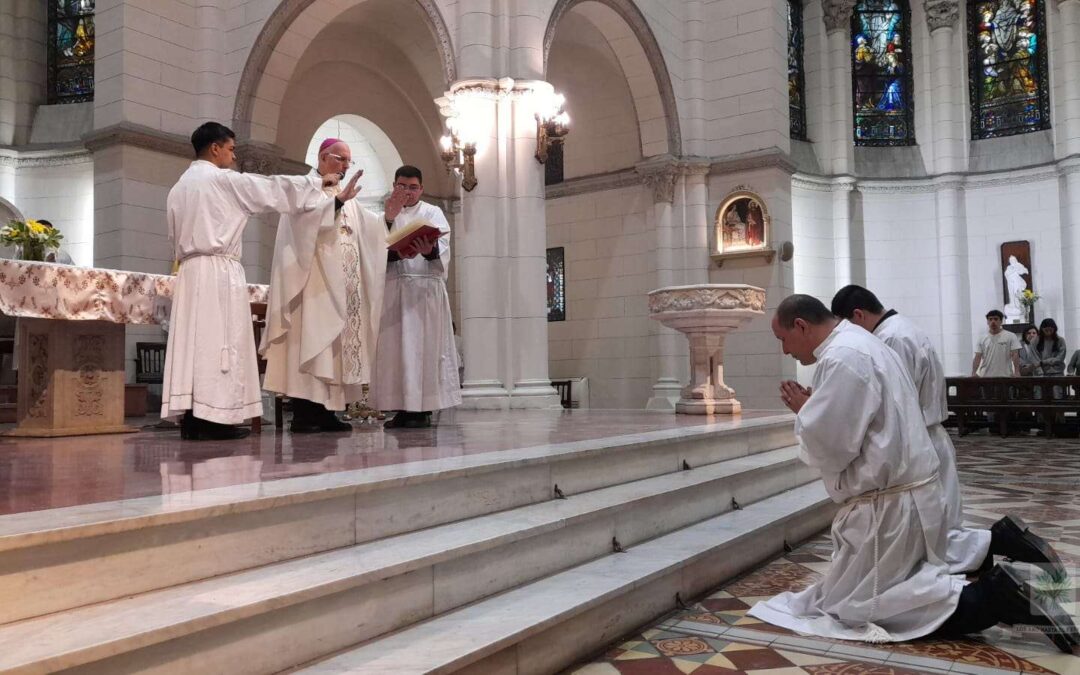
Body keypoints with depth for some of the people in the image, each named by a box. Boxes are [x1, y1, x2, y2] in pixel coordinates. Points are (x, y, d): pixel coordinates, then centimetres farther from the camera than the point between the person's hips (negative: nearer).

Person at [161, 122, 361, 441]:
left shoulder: (178, 187, 18)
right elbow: (273, 188, -1)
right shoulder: (223, 179, -5)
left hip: (189, 270, 8)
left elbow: (176, 235, 20)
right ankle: (213, 418, -9)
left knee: (192, 340, 4)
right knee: (219, 340, -7)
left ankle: (191, 417, 2)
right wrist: (319, 182, 9)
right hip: (219, 270, -8)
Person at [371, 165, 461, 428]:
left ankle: (423, 408, -4)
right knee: (394, 346, -1)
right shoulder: (386, 216, 18)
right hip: (393, 288, 3)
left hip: (424, 287, -3)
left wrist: (427, 250, -32)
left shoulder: (432, 213, 8)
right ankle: (402, 408, 3)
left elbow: (442, 249, -10)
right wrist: (389, 219, -13)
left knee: (423, 345, -6)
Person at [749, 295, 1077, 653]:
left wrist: (803, 413, -6)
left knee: (845, 606, -1)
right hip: (907, 494, 10)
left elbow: (828, 447, -23)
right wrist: (812, 409, 6)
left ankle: (995, 597, -9)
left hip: (887, 505, -10)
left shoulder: (841, 358, -21)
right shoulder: (860, 344, 12)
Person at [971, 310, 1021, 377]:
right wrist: (974, 373, -11)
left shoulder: (1010, 337, 0)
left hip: (1005, 377, -3)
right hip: (985, 378, 3)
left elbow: (1015, 355, -8)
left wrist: (1016, 372, -22)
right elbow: (977, 358, 4)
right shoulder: (982, 339, 10)